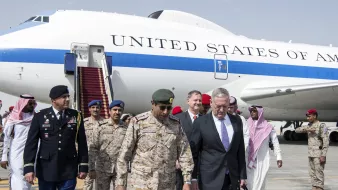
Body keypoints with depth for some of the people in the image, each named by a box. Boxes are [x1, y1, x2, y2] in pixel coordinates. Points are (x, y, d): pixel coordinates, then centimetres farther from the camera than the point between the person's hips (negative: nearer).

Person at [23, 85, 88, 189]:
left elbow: (82, 143, 6)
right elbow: (31, 142, -3)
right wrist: (28, 168, -11)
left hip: (69, 171, 1)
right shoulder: (40, 116, 0)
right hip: (46, 170, 0)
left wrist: (83, 166, 2)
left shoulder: (76, 116, 4)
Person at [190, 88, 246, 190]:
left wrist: (242, 175, 9)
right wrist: (193, 178, -4)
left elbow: (240, 150, 11)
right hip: (210, 179, -3)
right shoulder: (200, 123, -4)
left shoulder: (237, 121, 7)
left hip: (232, 178, 3)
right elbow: (193, 152, -2)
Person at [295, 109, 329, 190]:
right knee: (312, 173, 9)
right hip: (311, 154, 8)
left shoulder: (322, 126, -11)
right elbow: (297, 130, 8)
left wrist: (323, 155, -21)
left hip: (319, 154, -8)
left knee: (319, 173, -7)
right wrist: (306, 130, -12)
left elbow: (326, 141, -16)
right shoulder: (309, 126, 12)